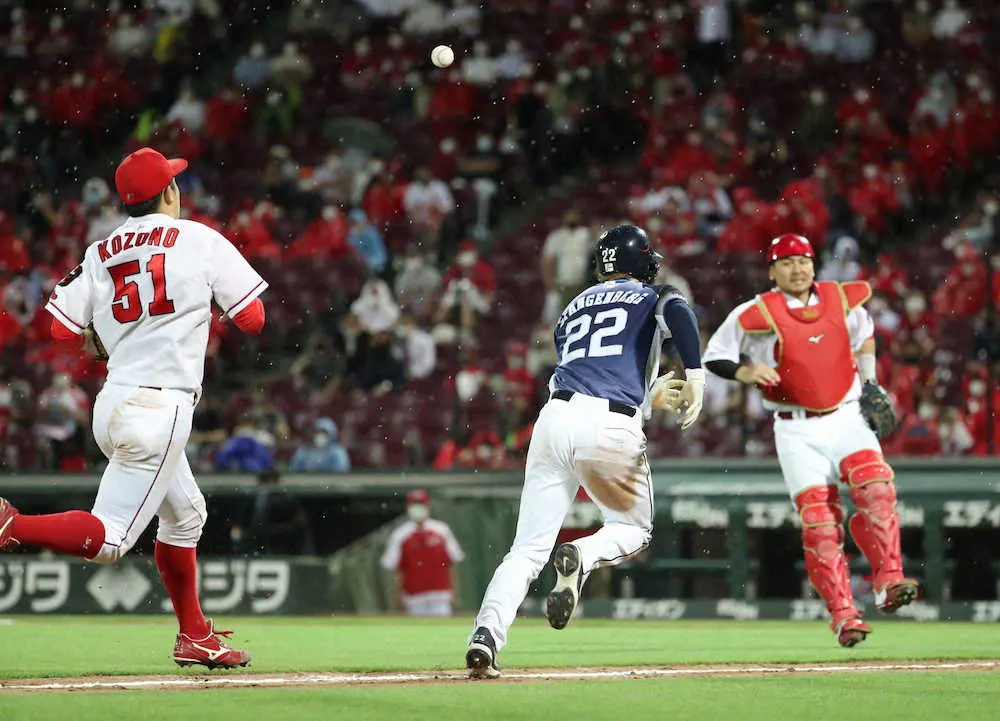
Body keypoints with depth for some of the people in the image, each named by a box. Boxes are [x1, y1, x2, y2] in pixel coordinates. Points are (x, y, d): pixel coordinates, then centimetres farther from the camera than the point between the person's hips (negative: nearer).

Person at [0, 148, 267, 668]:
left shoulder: (99, 254, 10)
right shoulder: (199, 239, -2)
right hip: (160, 406, -7)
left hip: (112, 405, 7)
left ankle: (195, 636, 31)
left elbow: (63, 329, 4)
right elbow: (251, 317, 0)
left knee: (185, 514, 25)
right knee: (109, 540, -11)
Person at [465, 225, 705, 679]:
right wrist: (695, 378, -11)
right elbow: (677, 312, -9)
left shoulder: (573, 310, 29)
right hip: (611, 427, -3)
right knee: (634, 530, 18)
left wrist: (648, 396, 38)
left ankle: (485, 637, -17)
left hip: (556, 416, 4)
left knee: (528, 548, 4)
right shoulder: (650, 299, 15)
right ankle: (582, 557, -16)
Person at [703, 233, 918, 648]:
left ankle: (888, 583, -21)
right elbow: (714, 356, -1)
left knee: (875, 487, -23)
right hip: (796, 430, -2)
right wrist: (747, 372, -20)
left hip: (846, 416, 2)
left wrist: (869, 381, 18)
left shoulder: (843, 301, 3)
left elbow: (864, 332, 25)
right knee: (818, 521, -10)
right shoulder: (758, 315, -8)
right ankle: (843, 616, -6)